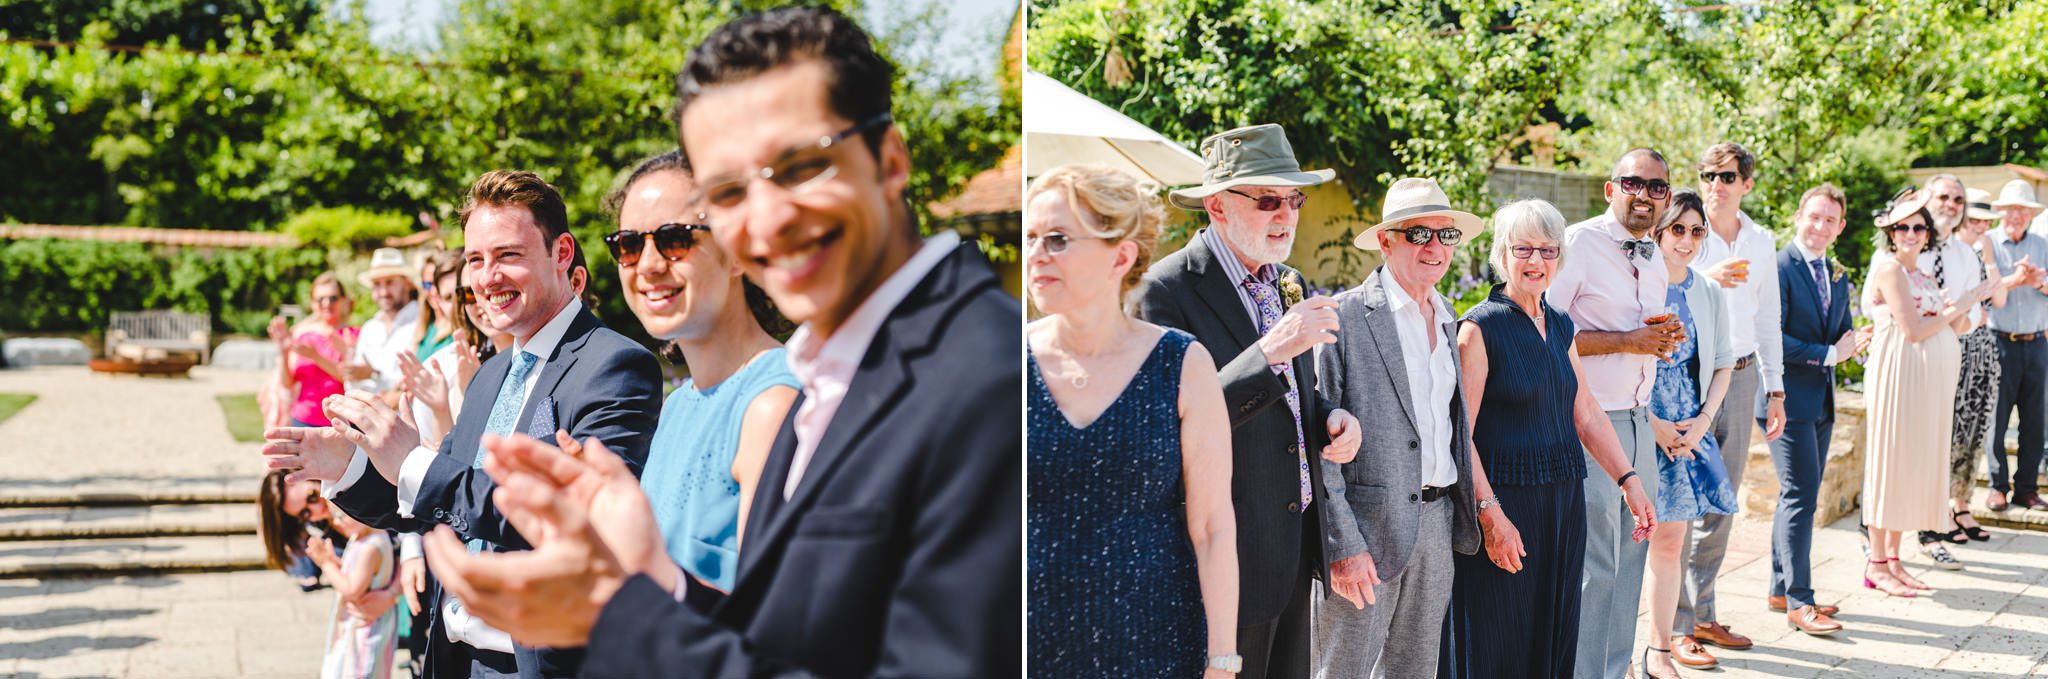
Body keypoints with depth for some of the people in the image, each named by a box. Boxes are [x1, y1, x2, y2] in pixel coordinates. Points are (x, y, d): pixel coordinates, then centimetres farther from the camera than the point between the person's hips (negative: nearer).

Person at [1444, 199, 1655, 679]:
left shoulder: (1560, 327, 13)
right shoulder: (1480, 328, -10)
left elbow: (1586, 414, 17)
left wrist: (1629, 481, 6)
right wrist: (1490, 514, -21)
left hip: (1563, 504, 7)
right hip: (1504, 503, -7)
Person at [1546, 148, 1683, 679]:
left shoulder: (1653, 258, 15)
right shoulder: (1579, 243, -11)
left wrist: (1663, 338, 4)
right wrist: (1628, 341, -18)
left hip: (1640, 420, 8)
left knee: (1630, 558, 12)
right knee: (1595, 564, -7)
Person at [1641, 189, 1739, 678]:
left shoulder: (1708, 294, 9)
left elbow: (1723, 363, 14)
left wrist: (1702, 422, 0)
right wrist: (1654, 425, -13)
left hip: (1689, 432, 5)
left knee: (1670, 540, 7)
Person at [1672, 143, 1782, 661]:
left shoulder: (1761, 244, 11)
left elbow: (1767, 320, 17)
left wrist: (1774, 389, 16)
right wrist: (1706, 278, -28)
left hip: (1740, 377, 6)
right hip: (1688, 374, -5)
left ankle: (1702, 614, 20)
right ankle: (1675, 626, -1)